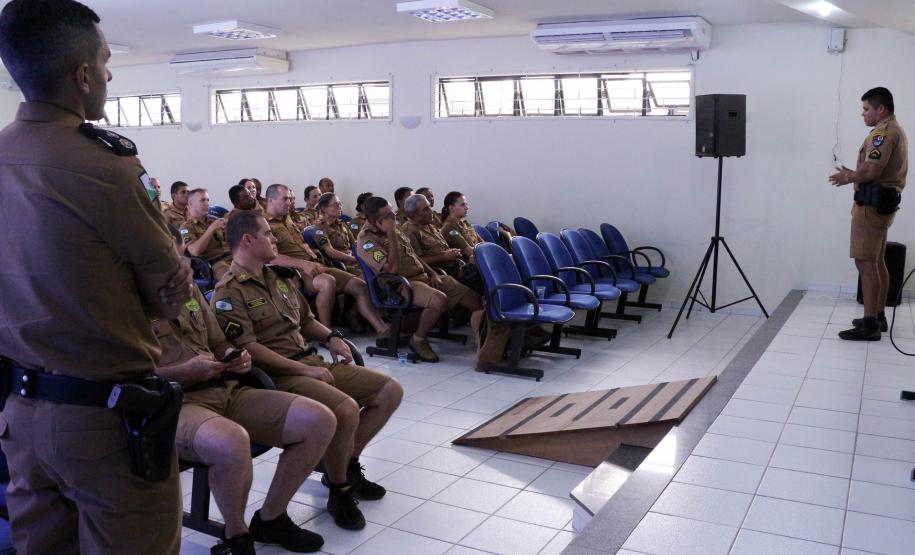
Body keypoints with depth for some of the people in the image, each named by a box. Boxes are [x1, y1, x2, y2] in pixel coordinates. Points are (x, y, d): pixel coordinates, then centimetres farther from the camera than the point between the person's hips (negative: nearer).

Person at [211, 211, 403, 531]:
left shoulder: (279, 278, 18)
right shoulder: (229, 293, -10)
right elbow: (249, 348, -19)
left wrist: (331, 337, 8)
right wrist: (304, 370, -21)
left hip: (311, 361, 9)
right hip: (277, 376, -9)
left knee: (391, 390, 2)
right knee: (345, 409, -34)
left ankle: (346, 464, 16)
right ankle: (339, 490, -7)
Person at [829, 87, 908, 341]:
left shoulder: (884, 132, -14)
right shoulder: (895, 130, 20)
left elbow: (871, 170, -24)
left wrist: (848, 177, -5)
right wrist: (853, 175, 7)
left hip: (872, 204, -11)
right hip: (883, 202, 11)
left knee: (865, 262, -11)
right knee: (877, 261, 15)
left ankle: (870, 324, -12)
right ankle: (878, 316, 22)